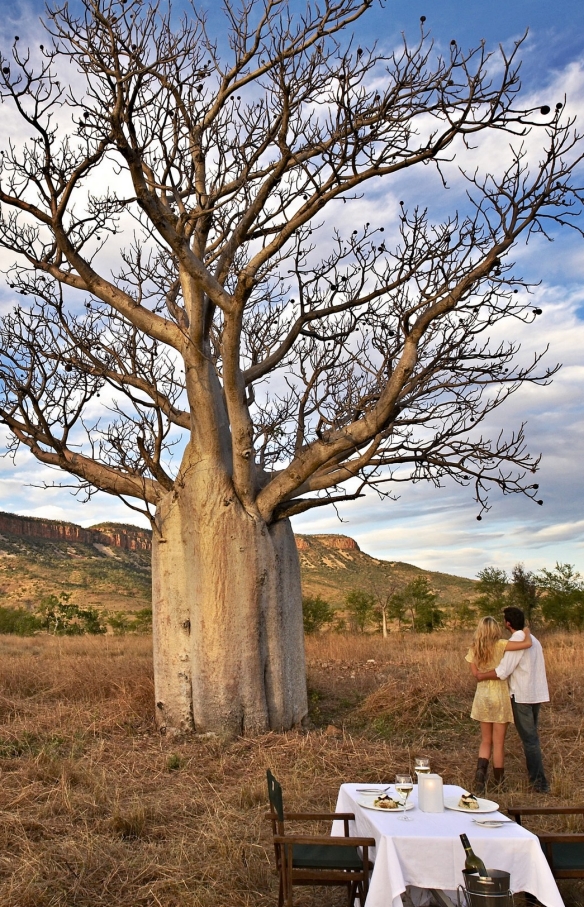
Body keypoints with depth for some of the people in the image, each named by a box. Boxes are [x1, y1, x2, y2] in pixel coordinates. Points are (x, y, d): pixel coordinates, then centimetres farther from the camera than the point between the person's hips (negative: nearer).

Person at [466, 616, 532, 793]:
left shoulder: (474, 650, 0)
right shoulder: (500, 645, -13)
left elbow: (477, 674, 1)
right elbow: (527, 644, -19)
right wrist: (526, 631, 0)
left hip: (482, 696, 4)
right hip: (499, 695, -4)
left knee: (486, 741, 17)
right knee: (498, 743, 7)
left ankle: (480, 773, -3)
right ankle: (499, 783, 17)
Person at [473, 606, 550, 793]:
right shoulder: (533, 640, 12)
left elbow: (503, 671, -20)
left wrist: (482, 676, -6)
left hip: (522, 696, -8)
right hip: (537, 694, 8)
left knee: (529, 739, -3)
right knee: (532, 736, 16)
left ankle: (540, 783, 0)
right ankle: (535, 776, 22)